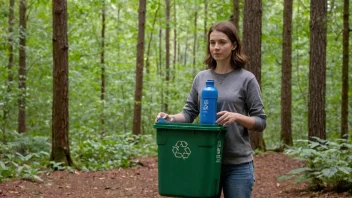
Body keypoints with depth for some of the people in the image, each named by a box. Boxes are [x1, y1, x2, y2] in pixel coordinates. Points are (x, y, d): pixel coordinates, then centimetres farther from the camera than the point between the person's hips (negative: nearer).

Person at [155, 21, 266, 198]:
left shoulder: (246, 79, -3)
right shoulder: (201, 78, 8)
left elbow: (261, 122, -4)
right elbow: (189, 113, 9)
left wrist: (236, 117, -22)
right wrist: (171, 118, -11)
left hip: (237, 164, -3)